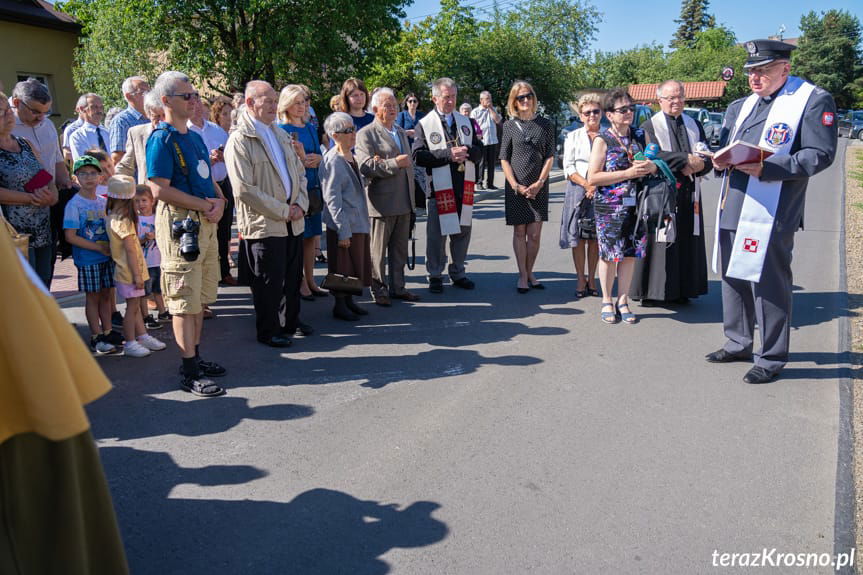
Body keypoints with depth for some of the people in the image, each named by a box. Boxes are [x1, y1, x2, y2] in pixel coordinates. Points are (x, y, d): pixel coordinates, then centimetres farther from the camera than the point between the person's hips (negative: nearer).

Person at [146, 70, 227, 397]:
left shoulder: (195, 137, 17)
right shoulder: (161, 138, -9)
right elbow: (160, 189, -17)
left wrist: (219, 201, 1)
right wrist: (205, 205, -15)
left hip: (206, 222, 9)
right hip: (179, 222, -8)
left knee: (200, 297, 14)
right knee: (185, 300, -5)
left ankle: (195, 357, 25)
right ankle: (190, 373, 0)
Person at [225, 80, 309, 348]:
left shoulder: (281, 134, 15)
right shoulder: (240, 140, -10)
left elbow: (299, 173, 17)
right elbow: (244, 189, -17)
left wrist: (301, 204, -1)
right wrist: (283, 211, -15)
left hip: (293, 222, 7)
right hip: (263, 225, -7)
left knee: (293, 277, 16)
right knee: (269, 282, 3)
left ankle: (290, 323, 32)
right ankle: (268, 332, 19)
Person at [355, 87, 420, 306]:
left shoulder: (401, 132, 18)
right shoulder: (366, 134, -6)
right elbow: (366, 166, -17)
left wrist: (383, 164, 0)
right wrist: (394, 163, -21)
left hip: (404, 202, 7)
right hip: (382, 203, -7)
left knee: (400, 248, 13)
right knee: (378, 249, 3)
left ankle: (397, 288, 23)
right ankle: (379, 290, 14)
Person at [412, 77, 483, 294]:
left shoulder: (466, 122, 14)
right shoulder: (424, 125, -1)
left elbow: (479, 150, 13)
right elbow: (418, 156, -11)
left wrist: (467, 151, -10)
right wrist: (448, 154, -19)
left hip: (464, 186, 5)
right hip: (439, 187, -4)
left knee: (462, 230, 11)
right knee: (437, 233, 1)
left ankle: (458, 273, 26)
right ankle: (435, 275, 15)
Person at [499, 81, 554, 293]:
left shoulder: (545, 124, 6)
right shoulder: (509, 125, 3)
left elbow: (549, 156, 3)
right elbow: (504, 159, 1)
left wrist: (539, 183, -8)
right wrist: (516, 185, -10)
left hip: (539, 186, 1)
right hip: (516, 186, -1)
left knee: (534, 234, -1)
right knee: (519, 231, 3)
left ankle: (529, 273, 13)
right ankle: (522, 276, 11)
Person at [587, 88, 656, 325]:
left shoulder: (637, 137, 10)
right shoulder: (603, 140, -4)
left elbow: (652, 162, 22)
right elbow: (592, 178, -11)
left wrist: (651, 167, -4)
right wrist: (628, 173, -16)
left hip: (634, 205, 5)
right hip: (609, 206, -4)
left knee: (630, 253, 7)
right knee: (609, 254, 2)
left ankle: (623, 301, 19)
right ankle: (607, 302, 17)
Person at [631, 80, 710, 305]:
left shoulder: (694, 125, 16)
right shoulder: (649, 126, 0)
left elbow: (707, 159, 9)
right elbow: (653, 156, -17)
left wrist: (696, 165, -14)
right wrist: (687, 159, -16)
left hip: (688, 195, 5)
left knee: (687, 242, 5)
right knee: (660, 242, -4)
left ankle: (682, 290, 12)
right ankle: (651, 291, 2)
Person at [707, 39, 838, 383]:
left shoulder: (814, 100, -4)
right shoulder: (741, 106, 17)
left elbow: (820, 155, -12)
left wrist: (766, 168, -23)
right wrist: (720, 161, -1)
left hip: (771, 216, -7)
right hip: (732, 210, 8)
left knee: (768, 285, -2)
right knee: (733, 278, 15)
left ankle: (771, 359, 12)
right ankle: (738, 345, 31)